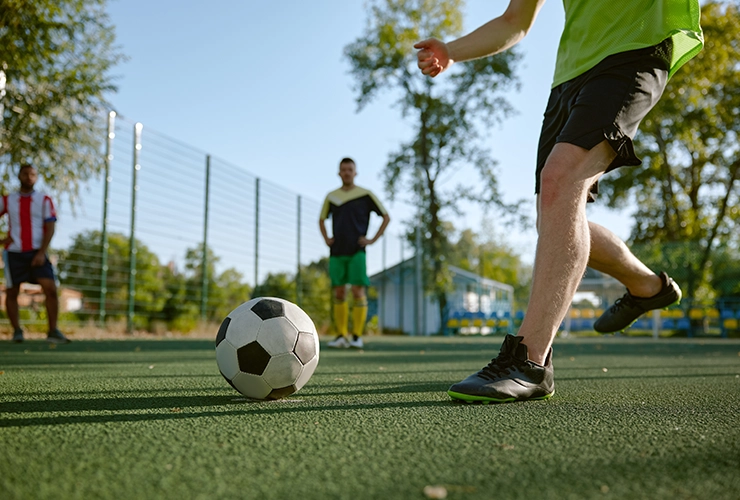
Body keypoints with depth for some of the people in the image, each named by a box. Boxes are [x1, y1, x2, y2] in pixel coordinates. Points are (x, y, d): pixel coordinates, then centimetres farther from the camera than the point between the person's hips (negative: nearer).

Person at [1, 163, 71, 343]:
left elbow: (50, 228, -1)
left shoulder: (44, 200, 5)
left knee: (50, 288, -13)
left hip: (37, 253, -1)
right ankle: (17, 331, 17)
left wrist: (41, 253, -11)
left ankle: (53, 331, -8)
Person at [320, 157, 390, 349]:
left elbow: (386, 217, 6)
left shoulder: (365, 195, 2)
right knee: (338, 293, 2)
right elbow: (322, 219, 27)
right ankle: (341, 336, 8)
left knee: (358, 292, -8)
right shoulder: (331, 196, 12)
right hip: (336, 253, 3)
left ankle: (357, 336, -3)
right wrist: (326, 238, 12)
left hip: (356, 252, -3)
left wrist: (373, 239, -2)